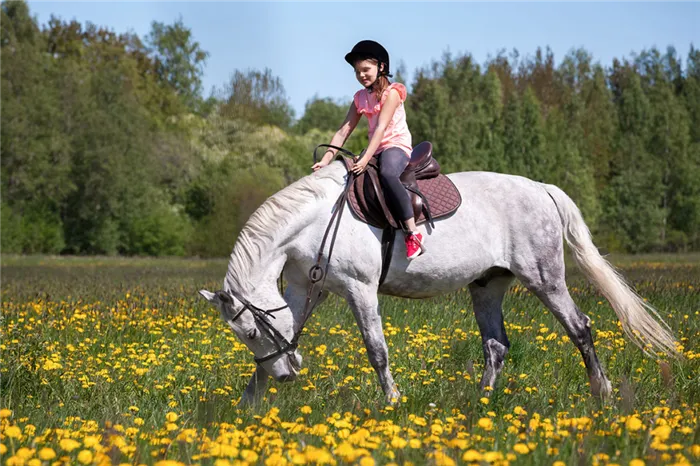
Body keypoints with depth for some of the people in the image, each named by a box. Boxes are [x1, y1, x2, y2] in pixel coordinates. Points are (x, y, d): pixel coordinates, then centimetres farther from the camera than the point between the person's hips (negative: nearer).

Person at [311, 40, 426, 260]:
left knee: (387, 173, -40)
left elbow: (381, 128, -20)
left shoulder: (392, 92, -9)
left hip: (397, 146, -8)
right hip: (376, 149, 8)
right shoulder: (360, 98, 11)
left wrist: (366, 159, -31)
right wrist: (326, 160, -5)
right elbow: (344, 130, 6)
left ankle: (412, 233, -41)